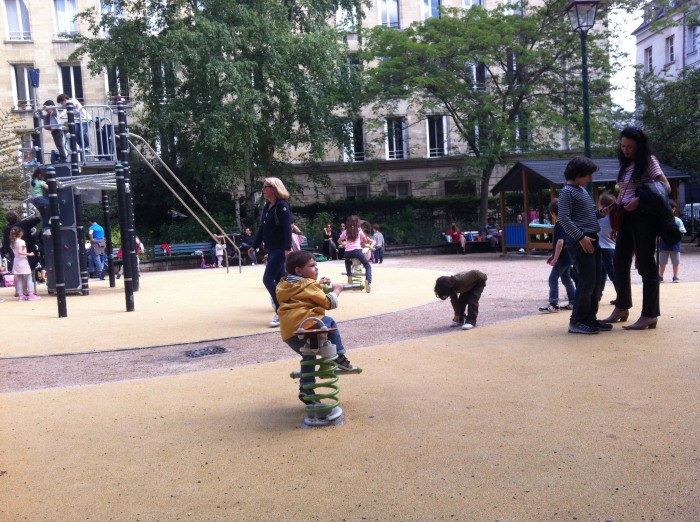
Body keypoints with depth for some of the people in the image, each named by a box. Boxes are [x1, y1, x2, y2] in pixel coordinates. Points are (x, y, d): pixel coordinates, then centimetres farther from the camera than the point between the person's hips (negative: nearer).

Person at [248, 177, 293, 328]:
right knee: (279, 280, 11)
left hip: (280, 249, -9)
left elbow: (287, 228, -20)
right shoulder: (267, 206, 13)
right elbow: (262, 228, 19)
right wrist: (254, 246, 19)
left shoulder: (282, 205, -12)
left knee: (268, 279, -12)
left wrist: (288, 248, -27)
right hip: (271, 249, 9)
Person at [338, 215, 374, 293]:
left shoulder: (346, 231, 16)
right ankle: (368, 281, -19)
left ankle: (349, 276, 17)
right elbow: (365, 240, 16)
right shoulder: (359, 230, 12)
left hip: (347, 252, 2)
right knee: (368, 266, 7)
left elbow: (339, 241, 23)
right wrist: (362, 244, 36)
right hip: (357, 250, -2)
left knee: (347, 263, 38)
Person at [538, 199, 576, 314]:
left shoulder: (559, 225, -17)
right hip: (567, 258, 10)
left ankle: (553, 304, -8)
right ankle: (573, 302, 21)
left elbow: (560, 242, -26)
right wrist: (553, 256, 23)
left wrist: (555, 259, -22)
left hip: (562, 258, -10)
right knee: (566, 279, 16)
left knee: (553, 279, -7)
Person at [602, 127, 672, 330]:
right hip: (627, 217, 8)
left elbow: (665, 187, -13)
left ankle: (649, 315, 1)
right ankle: (621, 308, 25)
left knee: (645, 264, -5)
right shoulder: (626, 164, 16)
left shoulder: (648, 160, -4)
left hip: (643, 216, -8)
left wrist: (639, 200, -23)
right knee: (620, 263, 11)